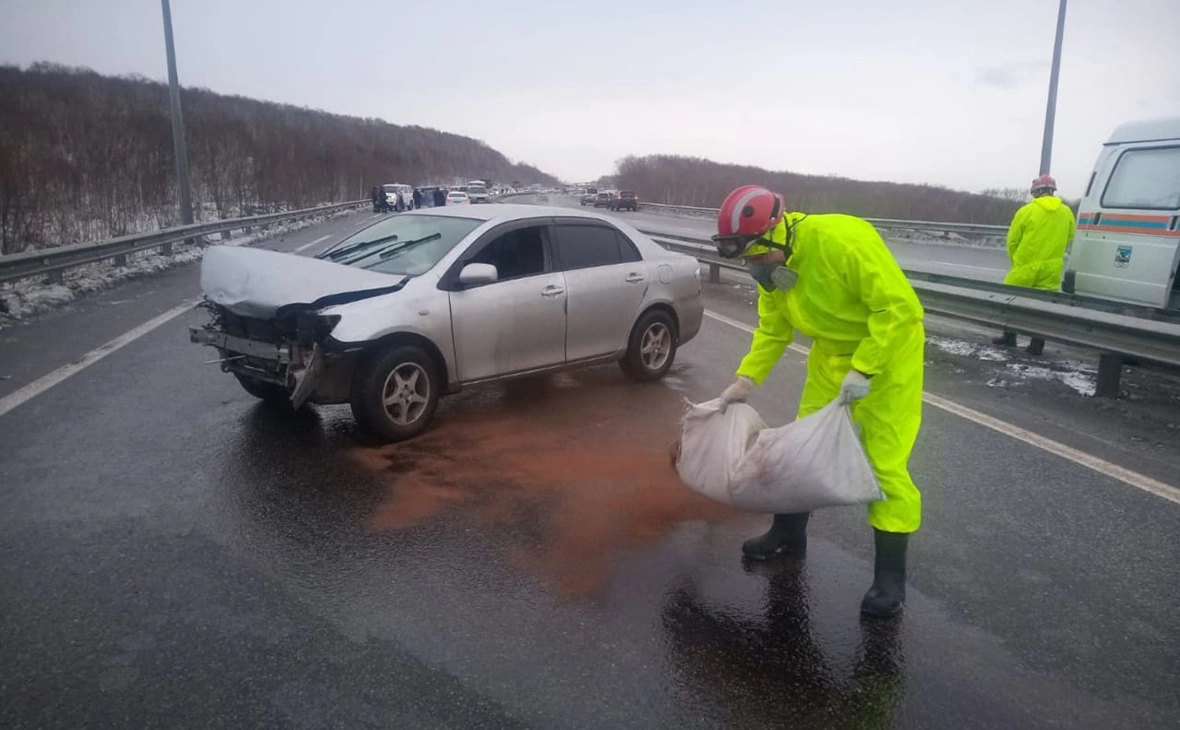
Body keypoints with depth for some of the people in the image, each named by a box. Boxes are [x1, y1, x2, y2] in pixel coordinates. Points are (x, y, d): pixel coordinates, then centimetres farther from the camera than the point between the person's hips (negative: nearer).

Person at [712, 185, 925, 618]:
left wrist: (863, 370, -32)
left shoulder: (842, 240, -32)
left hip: (889, 347, -7)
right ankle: (788, 534, 30)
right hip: (833, 351, 7)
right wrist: (746, 379, -9)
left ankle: (890, 576, 5)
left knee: (884, 461, -8)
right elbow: (772, 331, 2)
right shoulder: (771, 265, -7)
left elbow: (898, 307, -29)